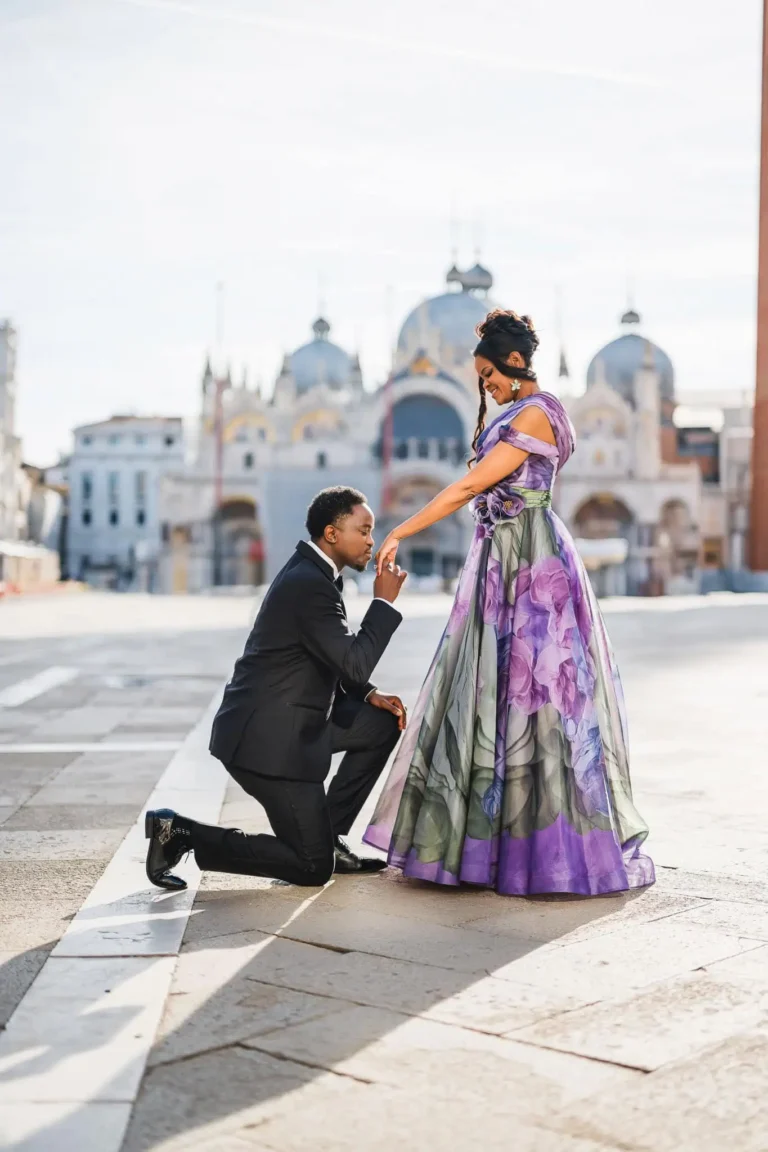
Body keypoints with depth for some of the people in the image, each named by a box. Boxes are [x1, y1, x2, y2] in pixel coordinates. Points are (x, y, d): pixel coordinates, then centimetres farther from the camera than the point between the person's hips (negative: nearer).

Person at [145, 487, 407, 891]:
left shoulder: (311, 572, 11)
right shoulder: (310, 585, -21)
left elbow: (338, 660, 21)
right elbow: (354, 662, -22)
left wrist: (370, 695, 8)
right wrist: (384, 602, -14)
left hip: (288, 722, 10)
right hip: (269, 737, -10)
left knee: (384, 722, 16)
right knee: (314, 868, -3)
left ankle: (328, 835, 19)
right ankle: (182, 833, -3)